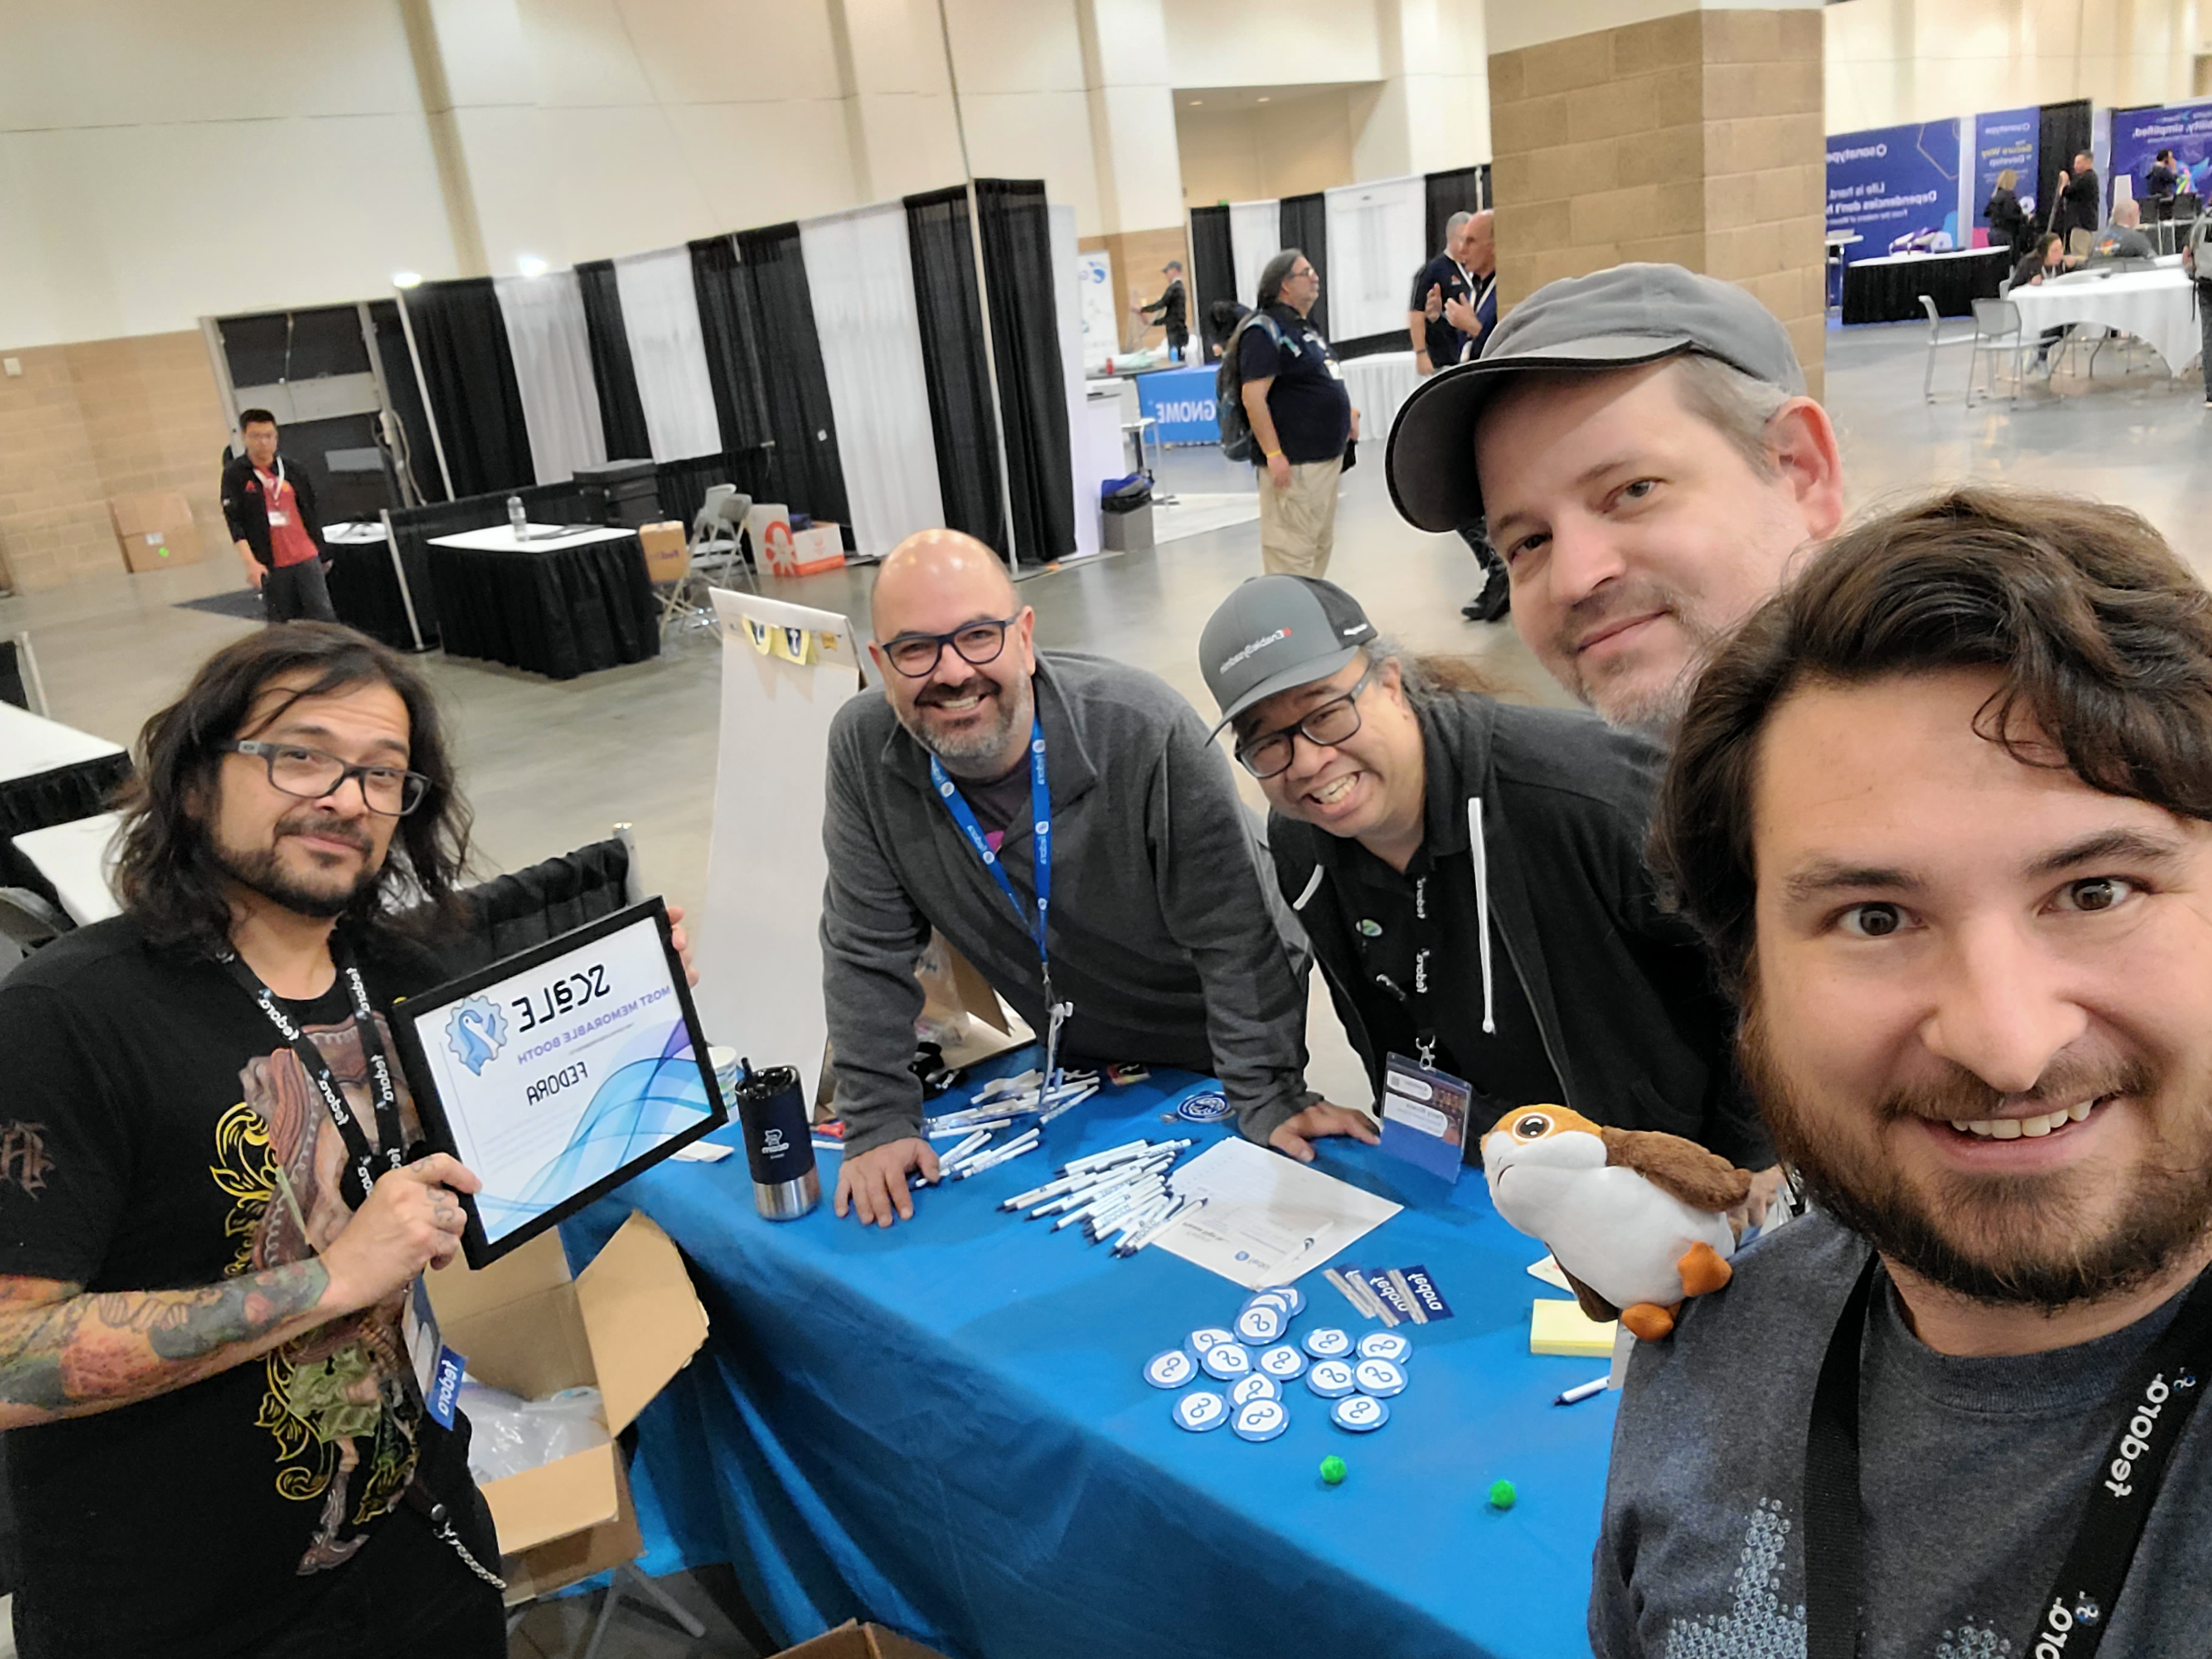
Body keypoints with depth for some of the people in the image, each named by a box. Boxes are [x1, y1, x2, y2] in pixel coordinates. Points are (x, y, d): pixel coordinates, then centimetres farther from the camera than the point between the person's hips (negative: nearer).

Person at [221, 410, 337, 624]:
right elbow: (234, 522, -7)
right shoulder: (234, 475, -1)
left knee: (323, 617, -3)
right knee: (282, 624, 4)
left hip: (307, 558, 2)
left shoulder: (292, 470, 9)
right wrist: (250, 563, -16)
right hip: (270, 565, -2)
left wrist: (322, 552, 19)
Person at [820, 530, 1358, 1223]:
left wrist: (1268, 1099, -23)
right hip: (1072, 1062, 4)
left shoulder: (1150, 733, -32)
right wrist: (878, 1121, -13)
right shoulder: (863, 750, -20)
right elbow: (868, 951, -12)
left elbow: (1231, 933, -25)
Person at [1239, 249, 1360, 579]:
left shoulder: (1305, 328, 18)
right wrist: (1274, 455, -26)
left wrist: (1348, 413, 15)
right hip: (1294, 464, -10)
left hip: (1328, 457, 10)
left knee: (1321, 545, 17)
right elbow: (1253, 398, -21)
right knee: (1292, 552, -9)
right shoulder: (1265, 332, -12)